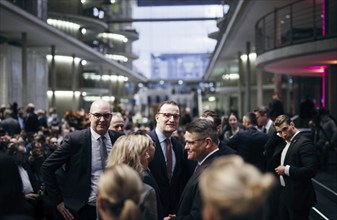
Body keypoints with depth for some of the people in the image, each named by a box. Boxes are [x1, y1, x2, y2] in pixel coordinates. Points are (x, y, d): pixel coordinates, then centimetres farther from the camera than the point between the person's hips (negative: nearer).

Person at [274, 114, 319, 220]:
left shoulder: (304, 143, -19)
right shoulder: (287, 142, 10)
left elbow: (311, 171, -27)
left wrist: (286, 170, -21)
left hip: (298, 197, -9)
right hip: (285, 194, 9)